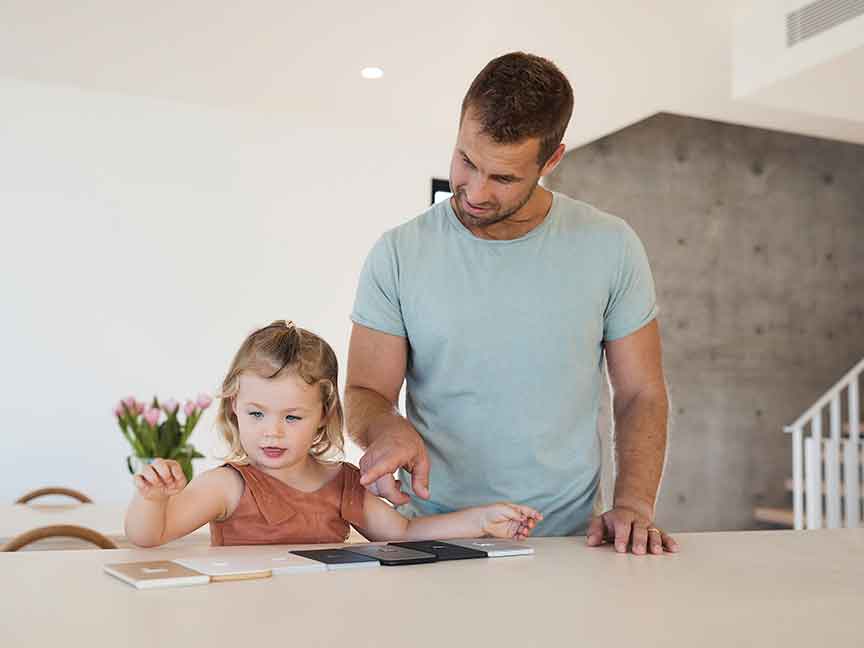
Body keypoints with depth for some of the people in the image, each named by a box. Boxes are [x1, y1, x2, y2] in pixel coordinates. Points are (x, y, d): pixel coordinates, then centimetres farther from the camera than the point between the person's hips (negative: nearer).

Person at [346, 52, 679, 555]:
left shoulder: (610, 247, 0)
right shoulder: (398, 255, -1)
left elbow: (642, 394, 6)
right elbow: (365, 392, 3)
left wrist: (633, 504, -8)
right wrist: (389, 430, -20)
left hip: (565, 539, 0)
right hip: (432, 540, 1)